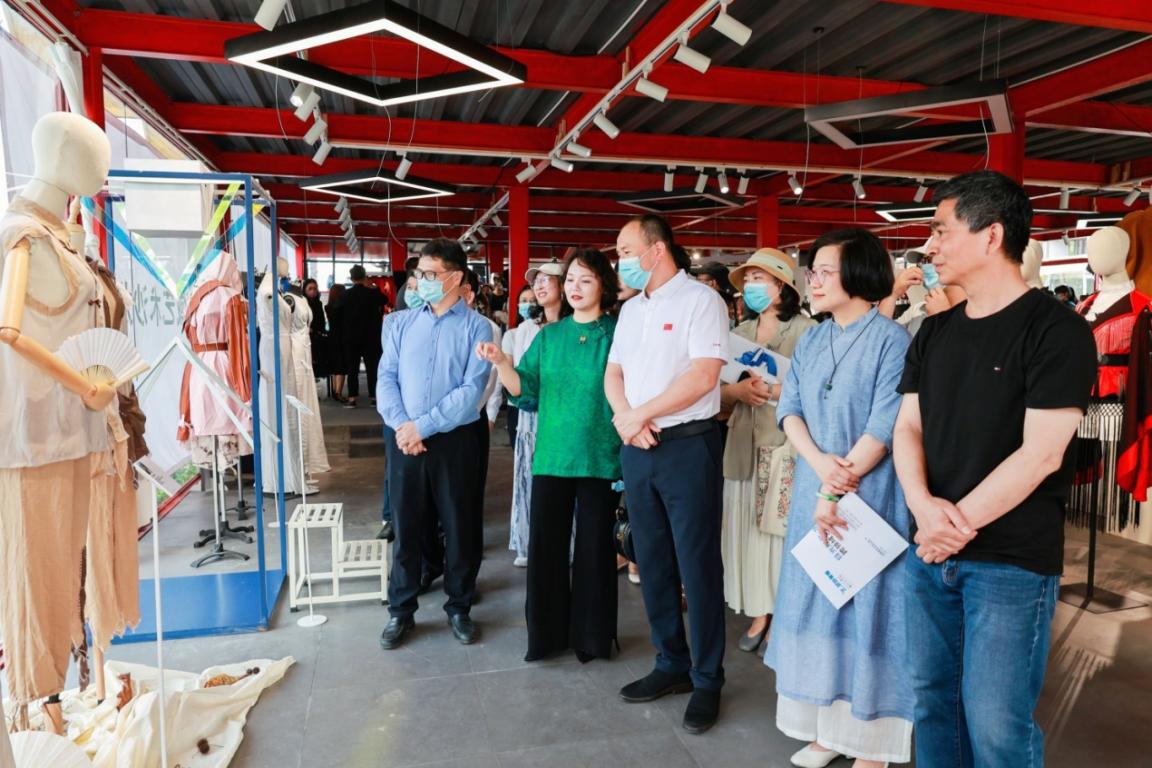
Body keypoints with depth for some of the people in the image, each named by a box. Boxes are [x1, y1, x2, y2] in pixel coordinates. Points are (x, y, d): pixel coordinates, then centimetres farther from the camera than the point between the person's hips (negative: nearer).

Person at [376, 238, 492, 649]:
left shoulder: (477, 328, -5)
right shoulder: (401, 323, 8)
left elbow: (471, 390, -13)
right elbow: (386, 378, 3)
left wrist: (422, 426, -16)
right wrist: (400, 424, -13)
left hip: (454, 442, -3)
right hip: (407, 441, 3)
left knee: (459, 529, 9)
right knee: (405, 528, 10)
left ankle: (459, 607, 27)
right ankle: (401, 612, 25)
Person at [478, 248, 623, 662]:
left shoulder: (616, 334, -2)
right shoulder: (549, 335, 8)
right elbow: (525, 387, 4)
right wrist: (501, 362, -13)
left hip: (599, 457, -3)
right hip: (552, 455, 3)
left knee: (593, 546, 8)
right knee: (545, 544, 7)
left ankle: (590, 633, 25)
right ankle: (548, 631, 24)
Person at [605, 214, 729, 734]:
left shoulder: (701, 300, -8)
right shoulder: (631, 309, 14)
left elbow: (703, 375, -18)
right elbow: (613, 373, 13)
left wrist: (639, 414, -14)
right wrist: (624, 417, -7)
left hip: (687, 445, -7)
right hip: (637, 448, 7)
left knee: (697, 565, 1)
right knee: (652, 562, 13)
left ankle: (707, 680, 16)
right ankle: (671, 664, 28)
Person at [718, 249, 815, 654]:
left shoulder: (806, 330, -3)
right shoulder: (740, 332, 15)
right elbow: (719, 393, 11)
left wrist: (772, 390, -16)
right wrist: (738, 390, -9)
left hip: (787, 445, -5)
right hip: (745, 444, 5)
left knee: (783, 528, -1)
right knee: (750, 528, 7)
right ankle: (760, 612, 19)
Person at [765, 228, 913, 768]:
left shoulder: (891, 341, -8)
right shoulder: (811, 342, 10)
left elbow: (883, 428, -14)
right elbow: (789, 408, 3)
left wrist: (838, 489, -15)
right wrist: (820, 462, -14)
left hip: (868, 497, -6)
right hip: (813, 492, 6)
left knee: (865, 608, 2)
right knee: (816, 602, 10)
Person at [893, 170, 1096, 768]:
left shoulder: (1057, 331, -9)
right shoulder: (935, 332, 10)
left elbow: (1040, 454, -16)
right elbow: (908, 427, 6)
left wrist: (959, 523, -13)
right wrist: (924, 506, -12)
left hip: (1012, 560, -6)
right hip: (929, 551, 6)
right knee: (932, 696, 15)